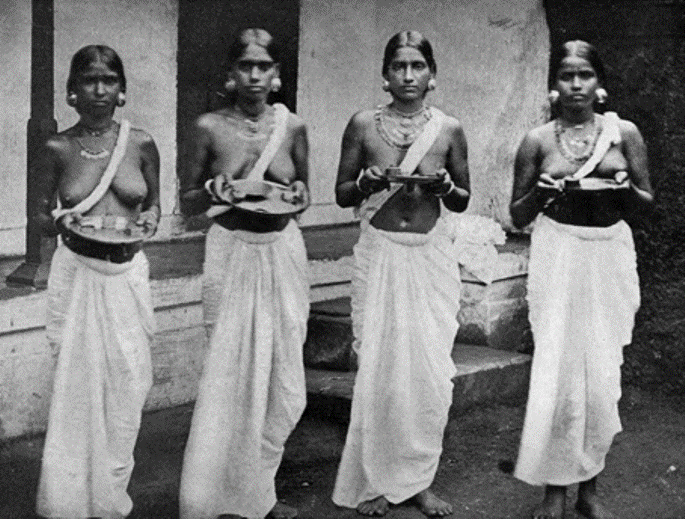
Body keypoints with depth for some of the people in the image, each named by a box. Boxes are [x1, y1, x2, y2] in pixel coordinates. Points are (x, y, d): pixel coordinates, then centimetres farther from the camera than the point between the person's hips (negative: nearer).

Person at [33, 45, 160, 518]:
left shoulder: (141, 144, 1)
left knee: (127, 378, 3)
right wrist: (59, 222, -14)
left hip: (129, 273, 2)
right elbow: (41, 215, 8)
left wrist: (148, 220, -8)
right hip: (78, 271, -1)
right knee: (78, 379, 0)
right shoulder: (58, 149, -1)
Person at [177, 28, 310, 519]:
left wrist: (299, 193, -8)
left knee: (283, 374, 6)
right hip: (231, 253, -2)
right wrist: (212, 190, -17)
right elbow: (187, 203, 4)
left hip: (283, 252, 2)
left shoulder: (292, 125, 1)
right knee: (231, 372, -2)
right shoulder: (210, 127, -4)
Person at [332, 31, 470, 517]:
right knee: (378, 367, 0)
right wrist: (366, 183, -15)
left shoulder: (449, 129, 1)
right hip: (380, 254, -1)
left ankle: (419, 479, 15)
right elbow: (341, 194, 6)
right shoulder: (363, 125, -1)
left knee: (430, 369, 0)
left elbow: (464, 201, 10)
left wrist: (445, 187, -12)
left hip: (431, 258, 1)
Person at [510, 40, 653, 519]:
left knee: (603, 370, 3)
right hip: (558, 256, -1)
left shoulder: (624, 133, 3)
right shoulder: (538, 141, 2)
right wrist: (541, 193, -14)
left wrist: (623, 188, -14)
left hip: (610, 255, 1)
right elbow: (518, 217, 6)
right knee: (557, 368, -3)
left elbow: (647, 202, 7)